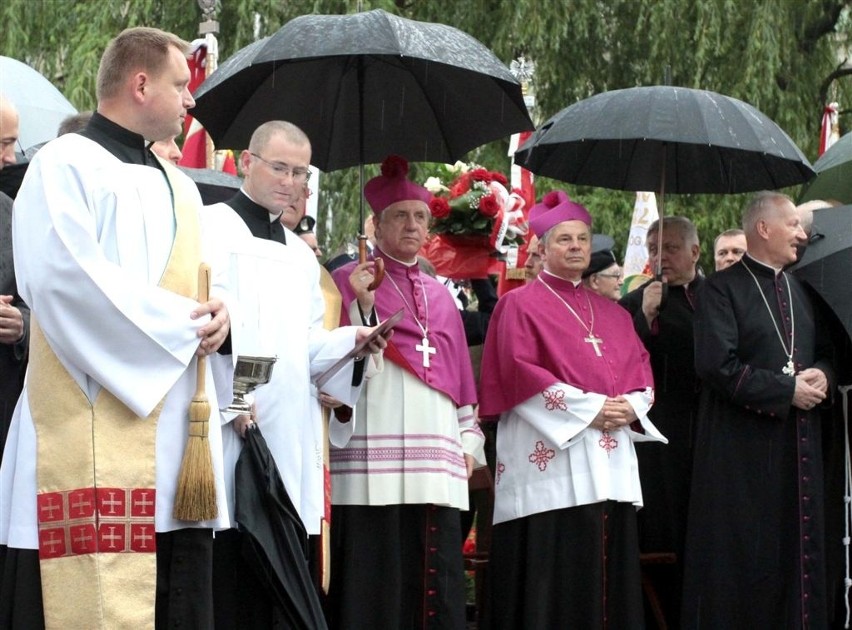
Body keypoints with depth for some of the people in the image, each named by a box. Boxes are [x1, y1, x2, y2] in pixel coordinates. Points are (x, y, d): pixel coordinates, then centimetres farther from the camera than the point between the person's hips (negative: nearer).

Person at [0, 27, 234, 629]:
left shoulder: (180, 187, 23)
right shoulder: (66, 165, -3)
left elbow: (213, 280, 23)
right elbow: (65, 277, -16)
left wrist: (217, 315, -2)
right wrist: (182, 324, -11)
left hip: (179, 439, 8)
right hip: (96, 439, -8)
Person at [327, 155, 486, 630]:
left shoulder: (440, 295, 21)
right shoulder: (351, 281, 5)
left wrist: (470, 442, 13)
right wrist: (363, 307, -18)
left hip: (438, 462, 5)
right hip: (373, 460, -5)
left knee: (436, 586, 2)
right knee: (374, 585, -8)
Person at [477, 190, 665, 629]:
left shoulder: (612, 313, 21)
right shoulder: (521, 305, 3)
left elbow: (640, 370, 17)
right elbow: (520, 372, -9)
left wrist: (631, 405, -7)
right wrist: (590, 408, -14)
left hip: (612, 466, 6)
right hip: (552, 461, -6)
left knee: (608, 574, 3)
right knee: (554, 583, -10)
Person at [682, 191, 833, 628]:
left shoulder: (801, 290, 16)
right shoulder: (722, 289, -7)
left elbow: (827, 351, 22)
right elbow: (718, 365, -16)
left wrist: (823, 376, -2)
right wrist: (787, 389, -14)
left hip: (798, 444, 6)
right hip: (743, 448, -6)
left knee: (798, 550, 5)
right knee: (745, 558, -4)